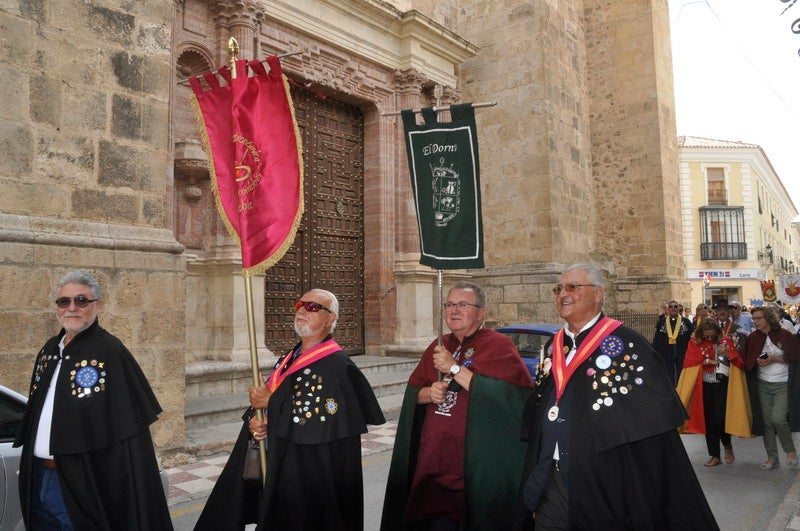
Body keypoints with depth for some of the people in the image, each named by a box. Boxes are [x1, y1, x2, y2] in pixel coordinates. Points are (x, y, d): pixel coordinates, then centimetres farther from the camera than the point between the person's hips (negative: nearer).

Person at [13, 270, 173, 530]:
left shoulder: (110, 351, -15)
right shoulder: (49, 350, 8)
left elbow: (128, 430, -18)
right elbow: (35, 410, 18)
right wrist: (30, 465, 15)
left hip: (83, 483, -7)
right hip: (38, 478, 7)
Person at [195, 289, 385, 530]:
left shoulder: (336, 365, -17)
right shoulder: (289, 358, 10)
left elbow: (323, 419, -25)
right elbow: (264, 399, 13)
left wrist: (271, 403, -16)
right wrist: (254, 419, -10)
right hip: (277, 468, 8)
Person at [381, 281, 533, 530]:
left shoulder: (498, 346, -7)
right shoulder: (438, 347, 11)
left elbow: (499, 394, -21)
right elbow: (412, 394, 13)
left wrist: (454, 367, -18)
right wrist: (429, 393, -9)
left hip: (476, 462, -5)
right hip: (432, 457, 5)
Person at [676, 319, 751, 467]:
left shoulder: (727, 341, 2)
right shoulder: (695, 344, 1)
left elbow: (740, 364, 1)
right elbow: (689, 365, -5)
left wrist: (729, 355, -17)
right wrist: (704, 361, -14)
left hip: (723, 386, -1)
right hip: (705, 387, 1)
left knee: (720, 419, -8)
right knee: (709, 421, 5)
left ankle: (727, 445, 24)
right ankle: (714, 455, 18)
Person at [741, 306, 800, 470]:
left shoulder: (784, 335, -5)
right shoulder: (752, 338, 4)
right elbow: (748, 361, 7)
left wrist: (774, 359, -15)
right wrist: (758, 361, -13)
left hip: (783, 384, -3)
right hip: (763, 384, 4)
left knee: (778, 418, -14)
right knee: (766, 421, 4)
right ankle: (772, 457, 15)